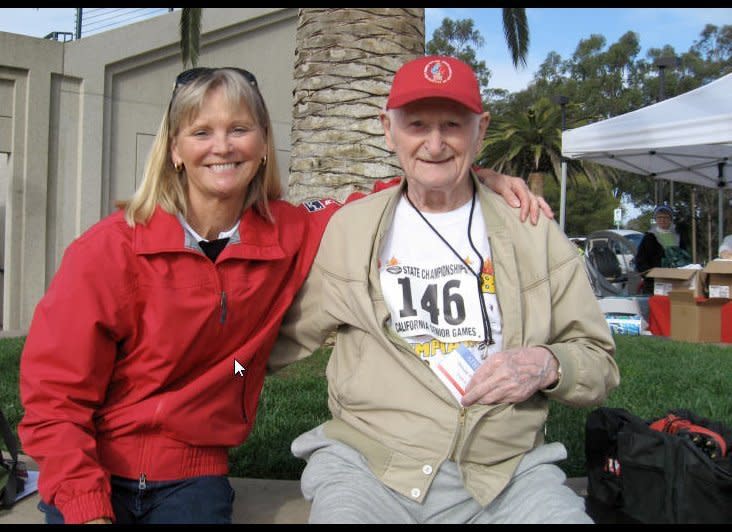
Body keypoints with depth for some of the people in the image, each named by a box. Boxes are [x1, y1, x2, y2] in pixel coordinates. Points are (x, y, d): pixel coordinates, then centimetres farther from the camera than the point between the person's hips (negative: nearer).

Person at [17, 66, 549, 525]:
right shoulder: (110, 249, -12)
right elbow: (54, 397, -10)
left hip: (192, 477, 2)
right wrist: (87, 510, -19)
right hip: (92, 475, -2)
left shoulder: (290, 237, -5)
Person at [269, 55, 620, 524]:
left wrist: (546, 365, -9)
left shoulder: (534, 234, 7)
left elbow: (599, 366, 9)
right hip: (368, 463, -1)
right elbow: (283, 337, 16)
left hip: (509, 470, 2)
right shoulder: (347, 229, 7)